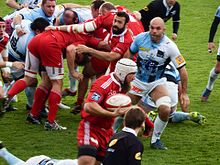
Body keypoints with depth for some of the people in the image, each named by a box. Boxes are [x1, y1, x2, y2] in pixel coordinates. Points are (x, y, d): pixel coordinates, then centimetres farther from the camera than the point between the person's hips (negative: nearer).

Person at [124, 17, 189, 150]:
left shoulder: (170, 46, -19)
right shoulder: (141, 38, -14)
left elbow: (182, 69, -13)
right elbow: (130, 53, 7)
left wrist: (184, 93, -12)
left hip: (157, 83, -1)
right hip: (138, 81, 1)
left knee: (166, 110, -22)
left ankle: (155, 140, -1)